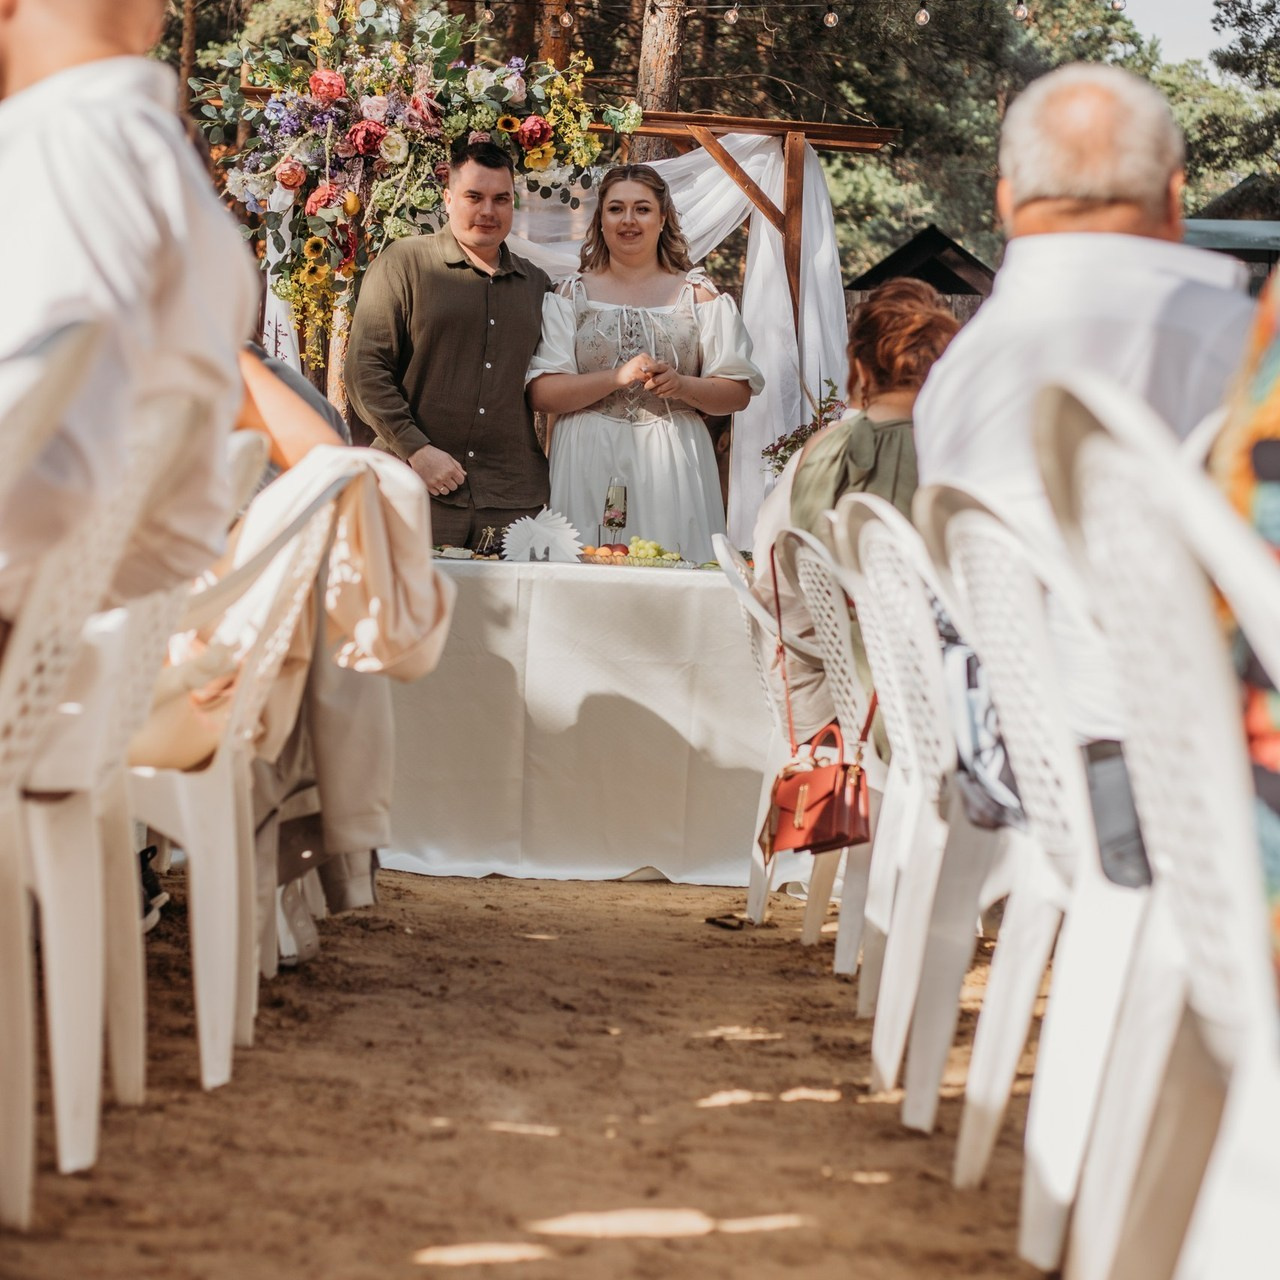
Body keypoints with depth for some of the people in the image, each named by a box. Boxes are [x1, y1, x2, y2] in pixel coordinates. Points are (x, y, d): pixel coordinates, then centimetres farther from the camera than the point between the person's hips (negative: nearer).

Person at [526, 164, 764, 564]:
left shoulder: (700, 296, 9)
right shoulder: (571, 296, 8)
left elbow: (738, 393, 5)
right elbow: (541, 393, -2)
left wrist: (682, 386, -13)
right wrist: (616, 377, -14)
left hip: (672, 467, 0)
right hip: (588, 467, 0)